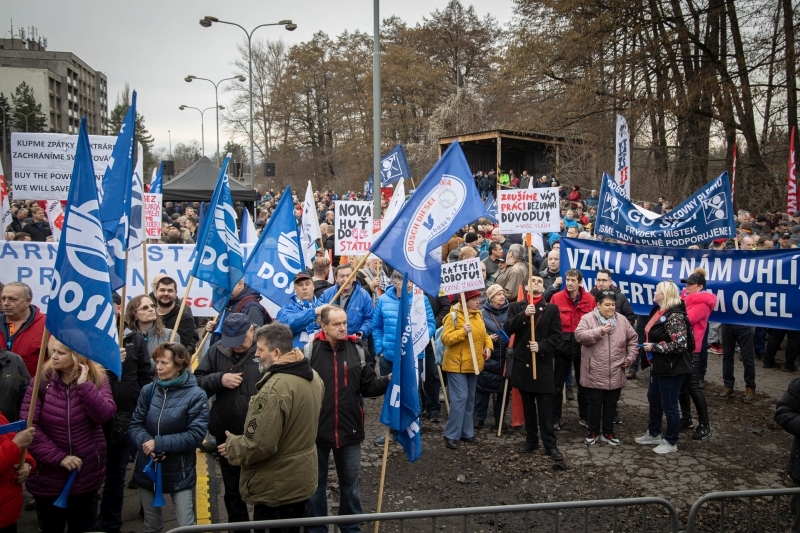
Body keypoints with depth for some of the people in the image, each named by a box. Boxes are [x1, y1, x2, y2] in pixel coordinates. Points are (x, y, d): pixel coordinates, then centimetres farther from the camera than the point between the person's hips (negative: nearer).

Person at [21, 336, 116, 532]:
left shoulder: (97, 378, -5)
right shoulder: (42, 379, -9)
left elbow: (105, 415, -19)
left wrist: (85, 384, -25)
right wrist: (58, 457, -18)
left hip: (87, 474, 1)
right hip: (48, 474, 0)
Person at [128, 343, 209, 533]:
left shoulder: (196, 395, -14)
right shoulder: (148, 391, -3)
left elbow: (195, 434, -18)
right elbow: (135, 425, -3)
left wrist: (159, 443, -23)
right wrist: (145, 443, -23)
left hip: (179, 472, -4)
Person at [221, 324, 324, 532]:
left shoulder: (274, 389, -29)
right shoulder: (313, 377, 1)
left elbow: (259, 445, -29)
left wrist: (232, 446, -11)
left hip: (277, 489, -8)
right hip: (303, 479, 8)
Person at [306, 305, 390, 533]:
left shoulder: (356, 350, -2)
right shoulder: (309, 350, -11)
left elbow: (368, 386, -1)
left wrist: (388, 380, -16)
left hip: (349, 429, 3)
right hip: (316, 429, -2)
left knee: (350, 482, 19)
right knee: (315, 482, 15)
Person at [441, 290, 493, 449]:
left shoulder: (478, 314, 8)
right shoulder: (454, 315, -15)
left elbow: (484, 334, 17)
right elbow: (446, 338, -19)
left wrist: (488, 346, -2)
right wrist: (462, 331, -30)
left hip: (473, 364, 8)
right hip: (457, 364, -8)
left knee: (470, 399, 14)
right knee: (459, 398, -11)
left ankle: (466, 432, 25)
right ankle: (451, 435, -2)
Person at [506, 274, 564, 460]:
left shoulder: (552, 309, 3)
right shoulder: (516, 307, 8)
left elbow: (556, 336, -3)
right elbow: (508, 329, -8)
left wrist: (541, 346, -18)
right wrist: (524, 315, -22)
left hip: (543, 364, -2)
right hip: (522, 363, 2)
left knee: (545, 408, -2)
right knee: (528, 407, 12)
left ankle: (550, 444, 4)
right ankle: (531, 440, 23)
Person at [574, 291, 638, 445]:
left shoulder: (622, 320, 5)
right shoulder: (587, 318, -6)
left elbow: (633, 339, 11)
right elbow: (579, 335, -19)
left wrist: (630, 358, 2)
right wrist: (599, 331, -24)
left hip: (615, 374, 3)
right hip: (594, 374, -3)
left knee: (611, 405, 14)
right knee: (595, 404, 8)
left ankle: (608, 433, 27)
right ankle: (593, 432, 23)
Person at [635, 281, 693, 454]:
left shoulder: (674, 316, -23)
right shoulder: (659, 311, 7)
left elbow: (680, 344, -28)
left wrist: (654, 347, -22)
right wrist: (650, 346, 9)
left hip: (672, 368, -10)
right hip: (659, 365, 10)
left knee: (668, 404, 3)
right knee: (653, 398, 21)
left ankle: (671, 442, 19)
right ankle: (654, 434, 38)